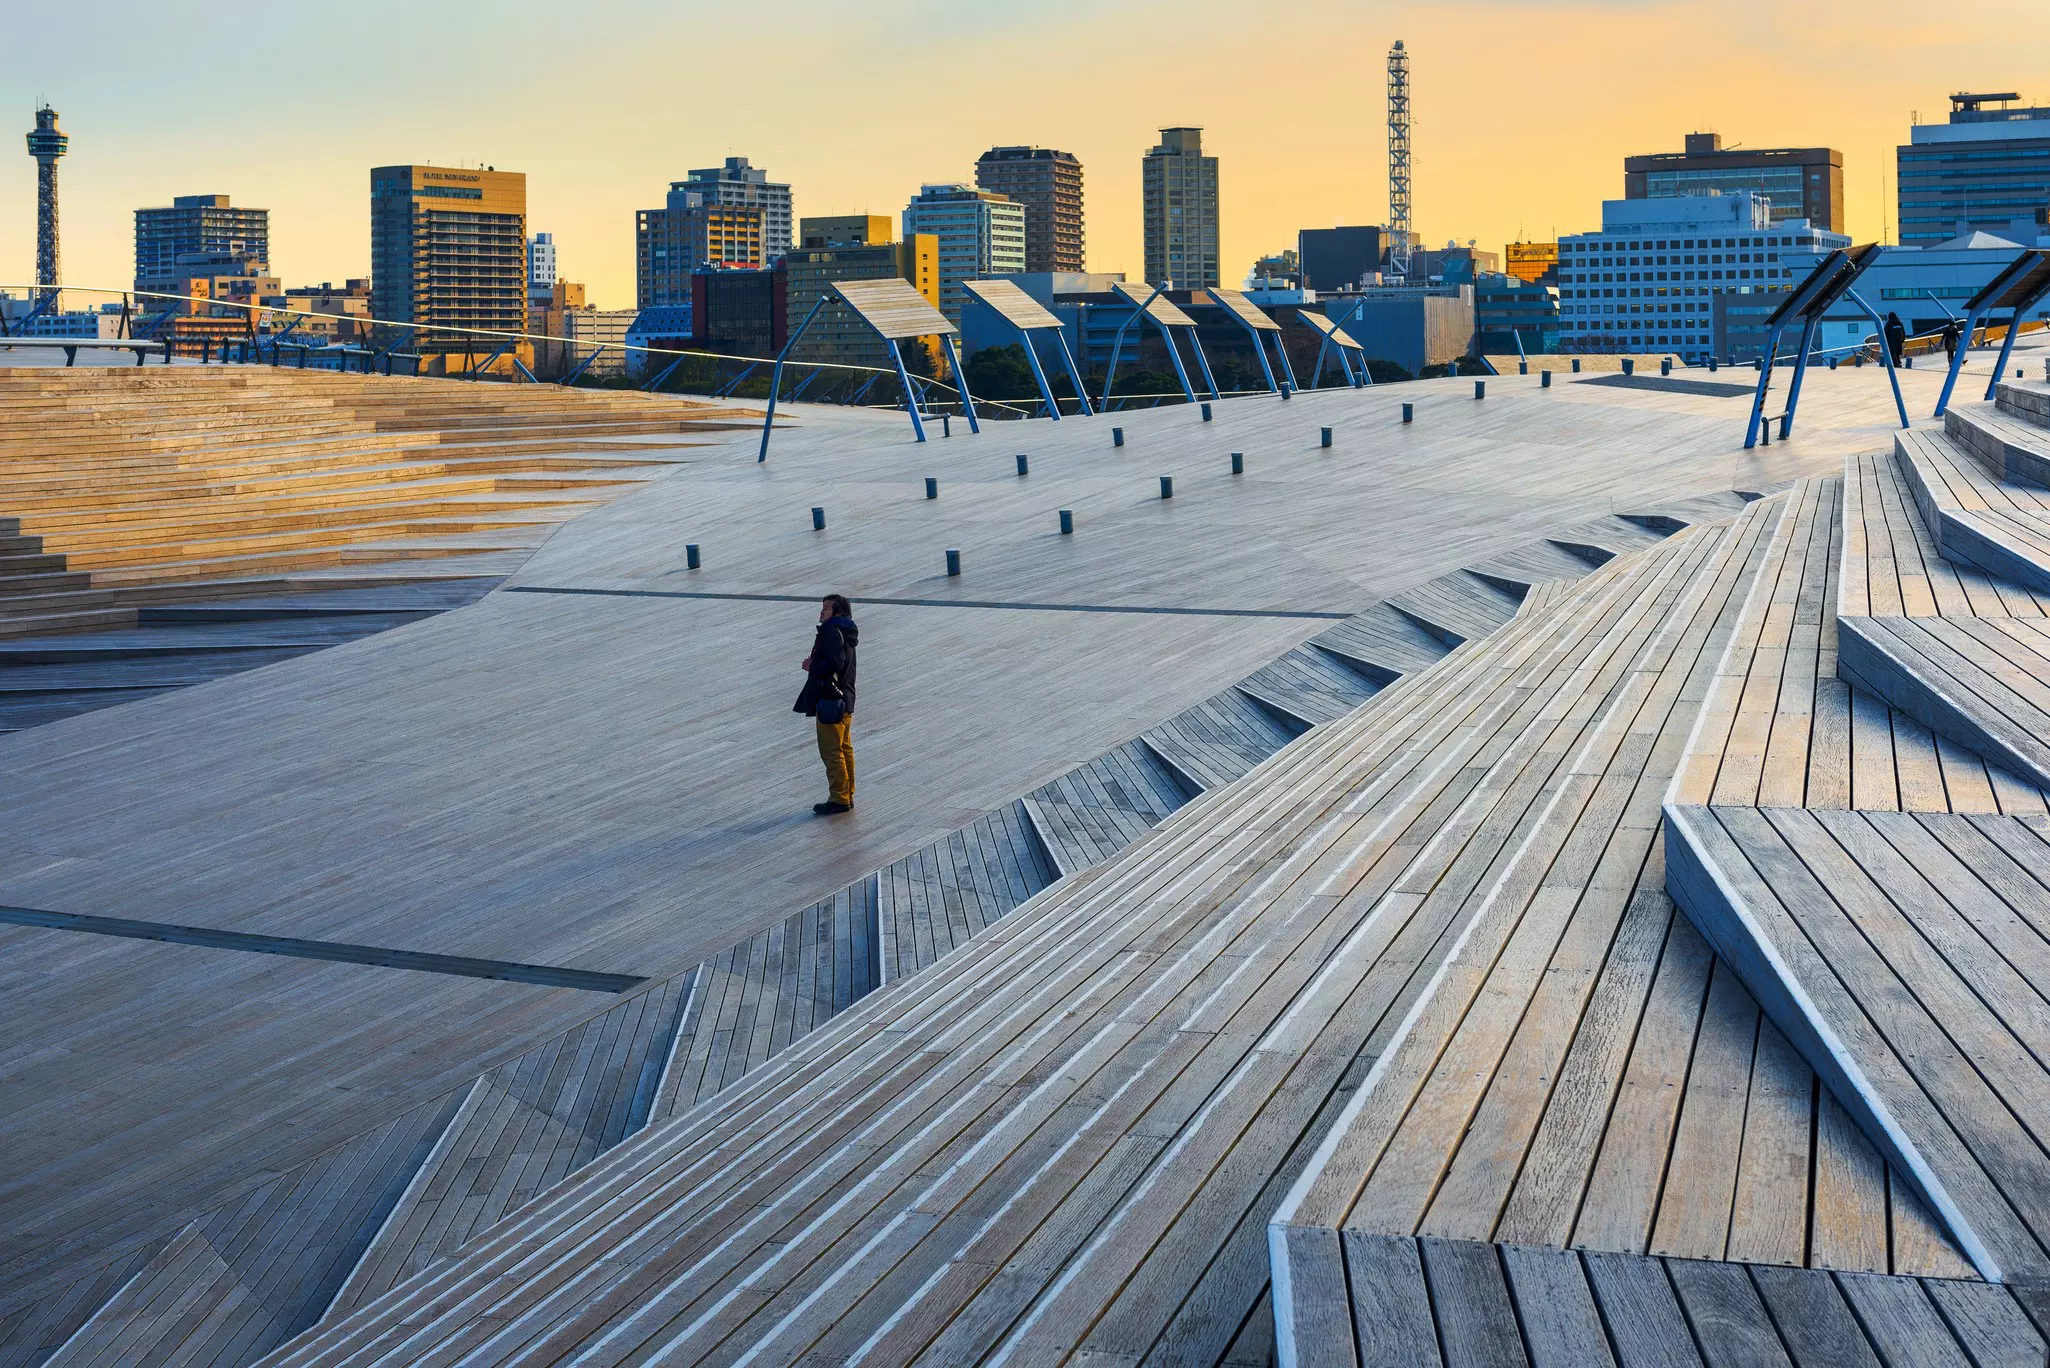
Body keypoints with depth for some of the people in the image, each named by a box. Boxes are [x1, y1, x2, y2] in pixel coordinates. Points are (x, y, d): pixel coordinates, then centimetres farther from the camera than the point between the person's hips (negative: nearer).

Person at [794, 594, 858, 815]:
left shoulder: (832, 632, -17)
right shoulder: (845, 633, 14)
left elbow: (834, 663, -29)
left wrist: (812, 667, -14)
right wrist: (814, 664, 4)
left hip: (831, 701, -10)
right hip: (844, 699, 10)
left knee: (831, 752, -3)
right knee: (845, 749, 16)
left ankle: (839, 799, 1)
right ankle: (847, 796, 24)